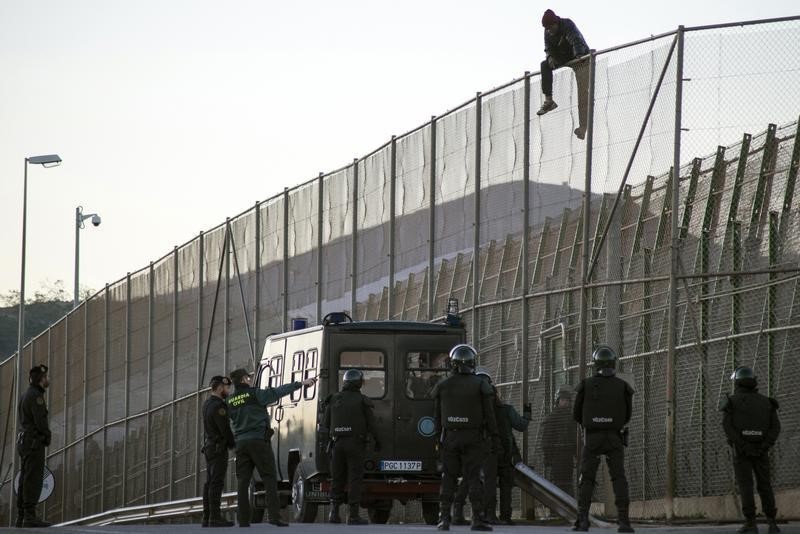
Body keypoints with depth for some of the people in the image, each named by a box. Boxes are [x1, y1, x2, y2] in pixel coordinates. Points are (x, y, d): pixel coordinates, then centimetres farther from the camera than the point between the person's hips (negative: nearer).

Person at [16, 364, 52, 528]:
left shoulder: (25, 396, 18)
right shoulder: (36, 396, -14)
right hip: (34, 442, -10)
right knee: (34, 479, -11)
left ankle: (21, 518, 7)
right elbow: (40, 421, -20)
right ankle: (30, 517, -15)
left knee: (26, 481, 8)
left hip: (25, 442, 10)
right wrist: (47, 436, -1)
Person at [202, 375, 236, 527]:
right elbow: (225, 429, -17)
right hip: (219, 448, -9)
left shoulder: (207, 404, 13)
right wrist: (234, 444, -3)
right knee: (217, 483, -10)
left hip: (209, 447, 9)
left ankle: (207, 517, 6)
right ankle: (215, 518, -14)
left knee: (210, 483, 7)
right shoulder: (218, 406, -19)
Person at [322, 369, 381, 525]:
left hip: (338, 442, 3)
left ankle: (334, 512, 0)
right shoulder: (362, 401, -3)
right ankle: (353, 515, -6)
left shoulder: (333, 399, 7)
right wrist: (377, 441, 12)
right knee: (355, 479, -2)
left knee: (337, 478, 11)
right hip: (355, 443, -3)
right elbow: (371, 424, -4)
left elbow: (326, 423, 9)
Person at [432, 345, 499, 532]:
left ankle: (444, 518, 1)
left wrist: (439, 439, 12)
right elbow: (489, 416, -5)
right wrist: (495, 439, 0)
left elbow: (437, 417, 5)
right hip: (473, 438, -1)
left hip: (449, 438, 1)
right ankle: (477, 518, -8)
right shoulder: (480, 385, -4)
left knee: (448, 478, 7)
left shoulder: (442, 386, 2)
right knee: (473, 478, -1)